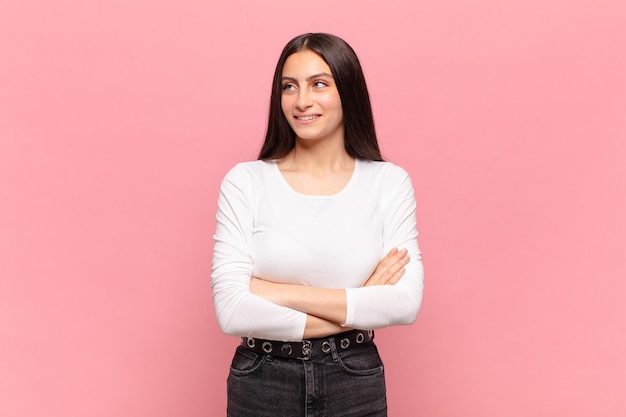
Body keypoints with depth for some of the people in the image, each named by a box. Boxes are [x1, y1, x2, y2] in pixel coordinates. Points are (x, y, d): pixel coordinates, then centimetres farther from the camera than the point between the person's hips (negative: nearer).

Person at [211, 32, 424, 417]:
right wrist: (355, 311, -15)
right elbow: (232, 311, -15)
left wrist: (279, 293, -18)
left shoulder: (389, 182, -5)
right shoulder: (245, 181, -8)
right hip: (261, 384, 0)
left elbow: (406, 302, -14)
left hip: (355, 384, 1)